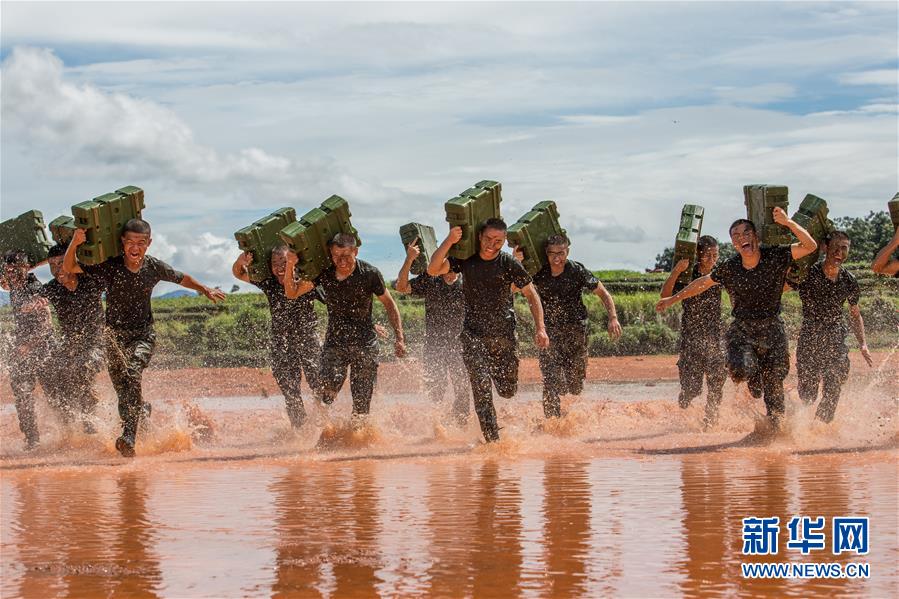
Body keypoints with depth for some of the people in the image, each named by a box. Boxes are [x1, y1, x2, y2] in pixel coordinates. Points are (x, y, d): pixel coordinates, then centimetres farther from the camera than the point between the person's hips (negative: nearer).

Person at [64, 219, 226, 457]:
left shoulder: (155, 267, -8)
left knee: (133, 374, -29)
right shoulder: (109, 266, -12)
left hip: (143, 334, -1)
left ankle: (128, 437, -33)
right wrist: (74, 244, -27)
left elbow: (182, 279, 13)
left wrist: (206, 290, 4)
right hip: (115, 335, 1)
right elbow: (69, 268, -11)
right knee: (123, 393, 5)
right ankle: (144, 410, 42)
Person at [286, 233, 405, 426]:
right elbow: (292, 293, 1)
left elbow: (389, 304, 1)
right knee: (326, 392, -19)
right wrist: (290, 268, -17)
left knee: (361, 403, -3)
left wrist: (399, 338, -4)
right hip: (335, 341, 1)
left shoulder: (370, 273, -11)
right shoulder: (323, 273, -6)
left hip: (365, 343, -1)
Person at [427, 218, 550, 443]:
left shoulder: (509, 264, -4)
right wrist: (449, 241, -22)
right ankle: (492, 439, -10)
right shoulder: (465, 259, -3)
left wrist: (540, 328, -8)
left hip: (504, 333, 1)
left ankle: (497, 371, 43)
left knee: (508, 390, 7)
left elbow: (531, 295, 2)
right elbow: (433, 270, -13)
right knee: (481, 385, -15)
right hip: (473, 334, -1)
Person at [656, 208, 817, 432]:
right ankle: (755, 375, 12)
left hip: (772, 328, 0)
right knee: (741, 370, -26)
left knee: (774, 385, 2)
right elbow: (702, 283, 12)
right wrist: (673, 299, 18)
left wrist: (788, 222, -28)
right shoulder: (728, 268, -3)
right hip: (742, 328, 0)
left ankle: (776, 428, 24)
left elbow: (810, 246, -15)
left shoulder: (776, 257, -8)